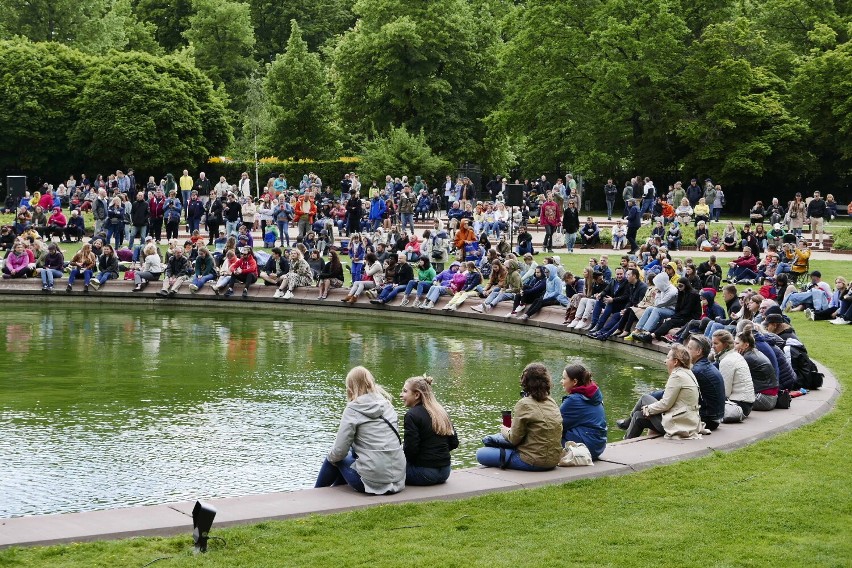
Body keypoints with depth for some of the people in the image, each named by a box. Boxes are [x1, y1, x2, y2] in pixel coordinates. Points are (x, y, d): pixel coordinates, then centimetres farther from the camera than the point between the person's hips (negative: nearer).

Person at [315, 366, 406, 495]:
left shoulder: (353, 409, -7)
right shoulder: (388, 406, 9)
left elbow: (340, 451, -10)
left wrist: (330, 457, 14)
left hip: (372, 481, -6)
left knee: (334, 459, 21)